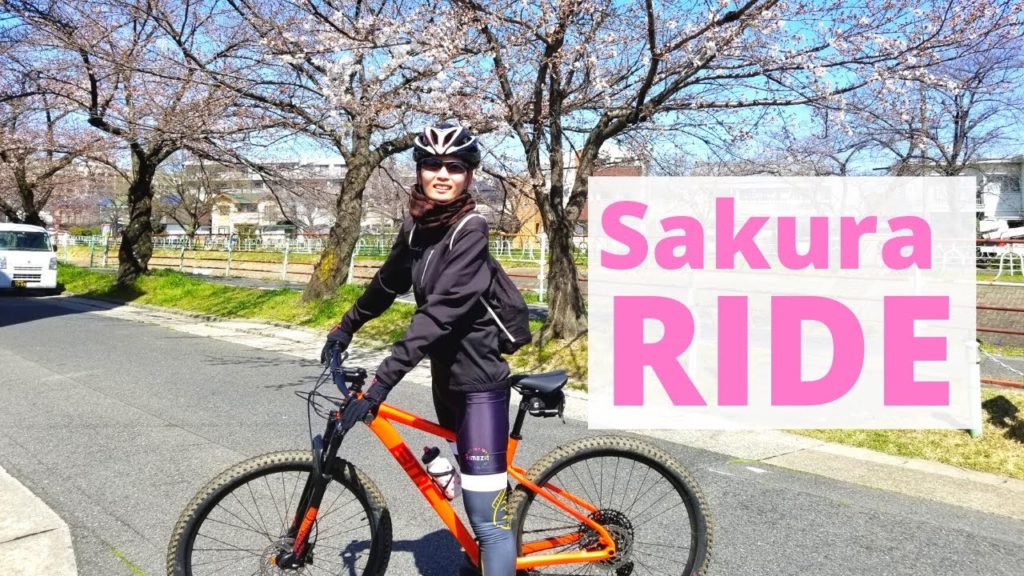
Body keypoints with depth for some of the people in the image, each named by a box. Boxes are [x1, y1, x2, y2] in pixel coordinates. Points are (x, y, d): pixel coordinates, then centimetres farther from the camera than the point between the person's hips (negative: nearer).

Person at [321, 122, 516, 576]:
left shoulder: (470, 231, -20)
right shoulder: (416, 225, 3)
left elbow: (442, 311, -29)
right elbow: (390, 281, 19)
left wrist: (383, 379, -35)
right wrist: (348, 324, 26)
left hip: (478, 380, -7)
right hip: (446, 374, 8)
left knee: (486, 512, -7)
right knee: (469, 488, 22)